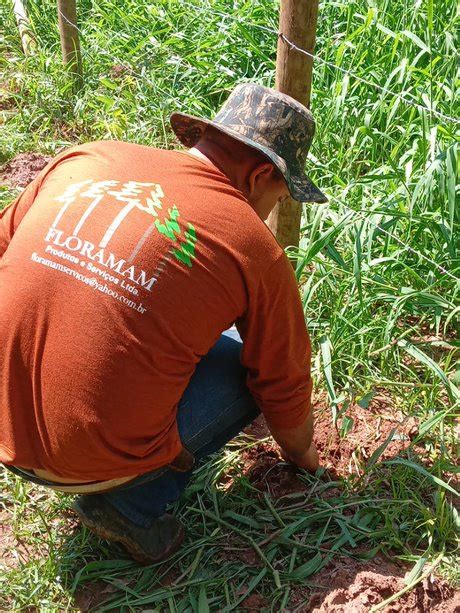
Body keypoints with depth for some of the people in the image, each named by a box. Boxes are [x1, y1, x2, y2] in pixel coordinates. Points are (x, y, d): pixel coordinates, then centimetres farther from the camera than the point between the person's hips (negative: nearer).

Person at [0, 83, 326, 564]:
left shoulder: (84, 160, 3)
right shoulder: (255, 250, -7)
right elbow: (284, 384, 5)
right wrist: (301, 454, 27)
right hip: (94, 462, -5)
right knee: (246, 361, 13)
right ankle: (132, 503, 2)